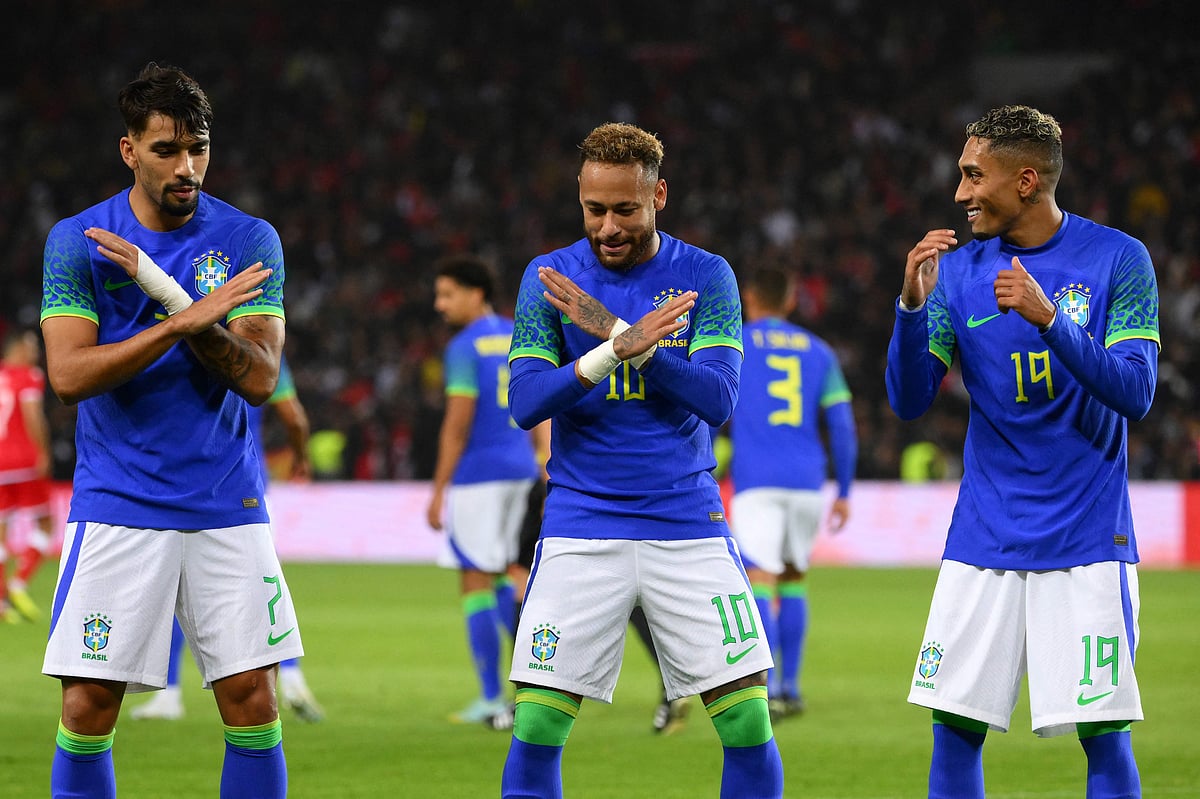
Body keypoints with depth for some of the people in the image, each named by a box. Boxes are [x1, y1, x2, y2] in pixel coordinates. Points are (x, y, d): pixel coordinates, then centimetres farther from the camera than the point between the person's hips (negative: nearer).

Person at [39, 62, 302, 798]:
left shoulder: (249, 240, 1)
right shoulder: (77, 241, -1)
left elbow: (260, 379, -9)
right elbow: (69, 374, -12)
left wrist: (163, 290, -19)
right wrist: (185, 321, -21)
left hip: (227, 506, 1)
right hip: (117, 508, -1)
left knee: (253, 698, -3)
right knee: (89, 705, -5)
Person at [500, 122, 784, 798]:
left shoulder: (706, 277, 0)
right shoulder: (549, 278, 1)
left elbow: (717, 399, -11)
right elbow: (525, 403, -9)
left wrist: (613, 330, -19)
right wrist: (619, 349, -24)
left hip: (689, 524, 0)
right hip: (582, 531, 0)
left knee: (750, 725, -4)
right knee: (537, 728, -6)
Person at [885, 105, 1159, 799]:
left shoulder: (1118, 259, -4)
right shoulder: (959, 270, 5)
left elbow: (1135, 395, -12)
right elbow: (909, 401, 1)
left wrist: (1049, 319, -24)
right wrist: (914, 304, -15)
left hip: (1088, 537, -3)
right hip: (984, 536, 3)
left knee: (1103, 735, -6)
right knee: (955, 729, 0)